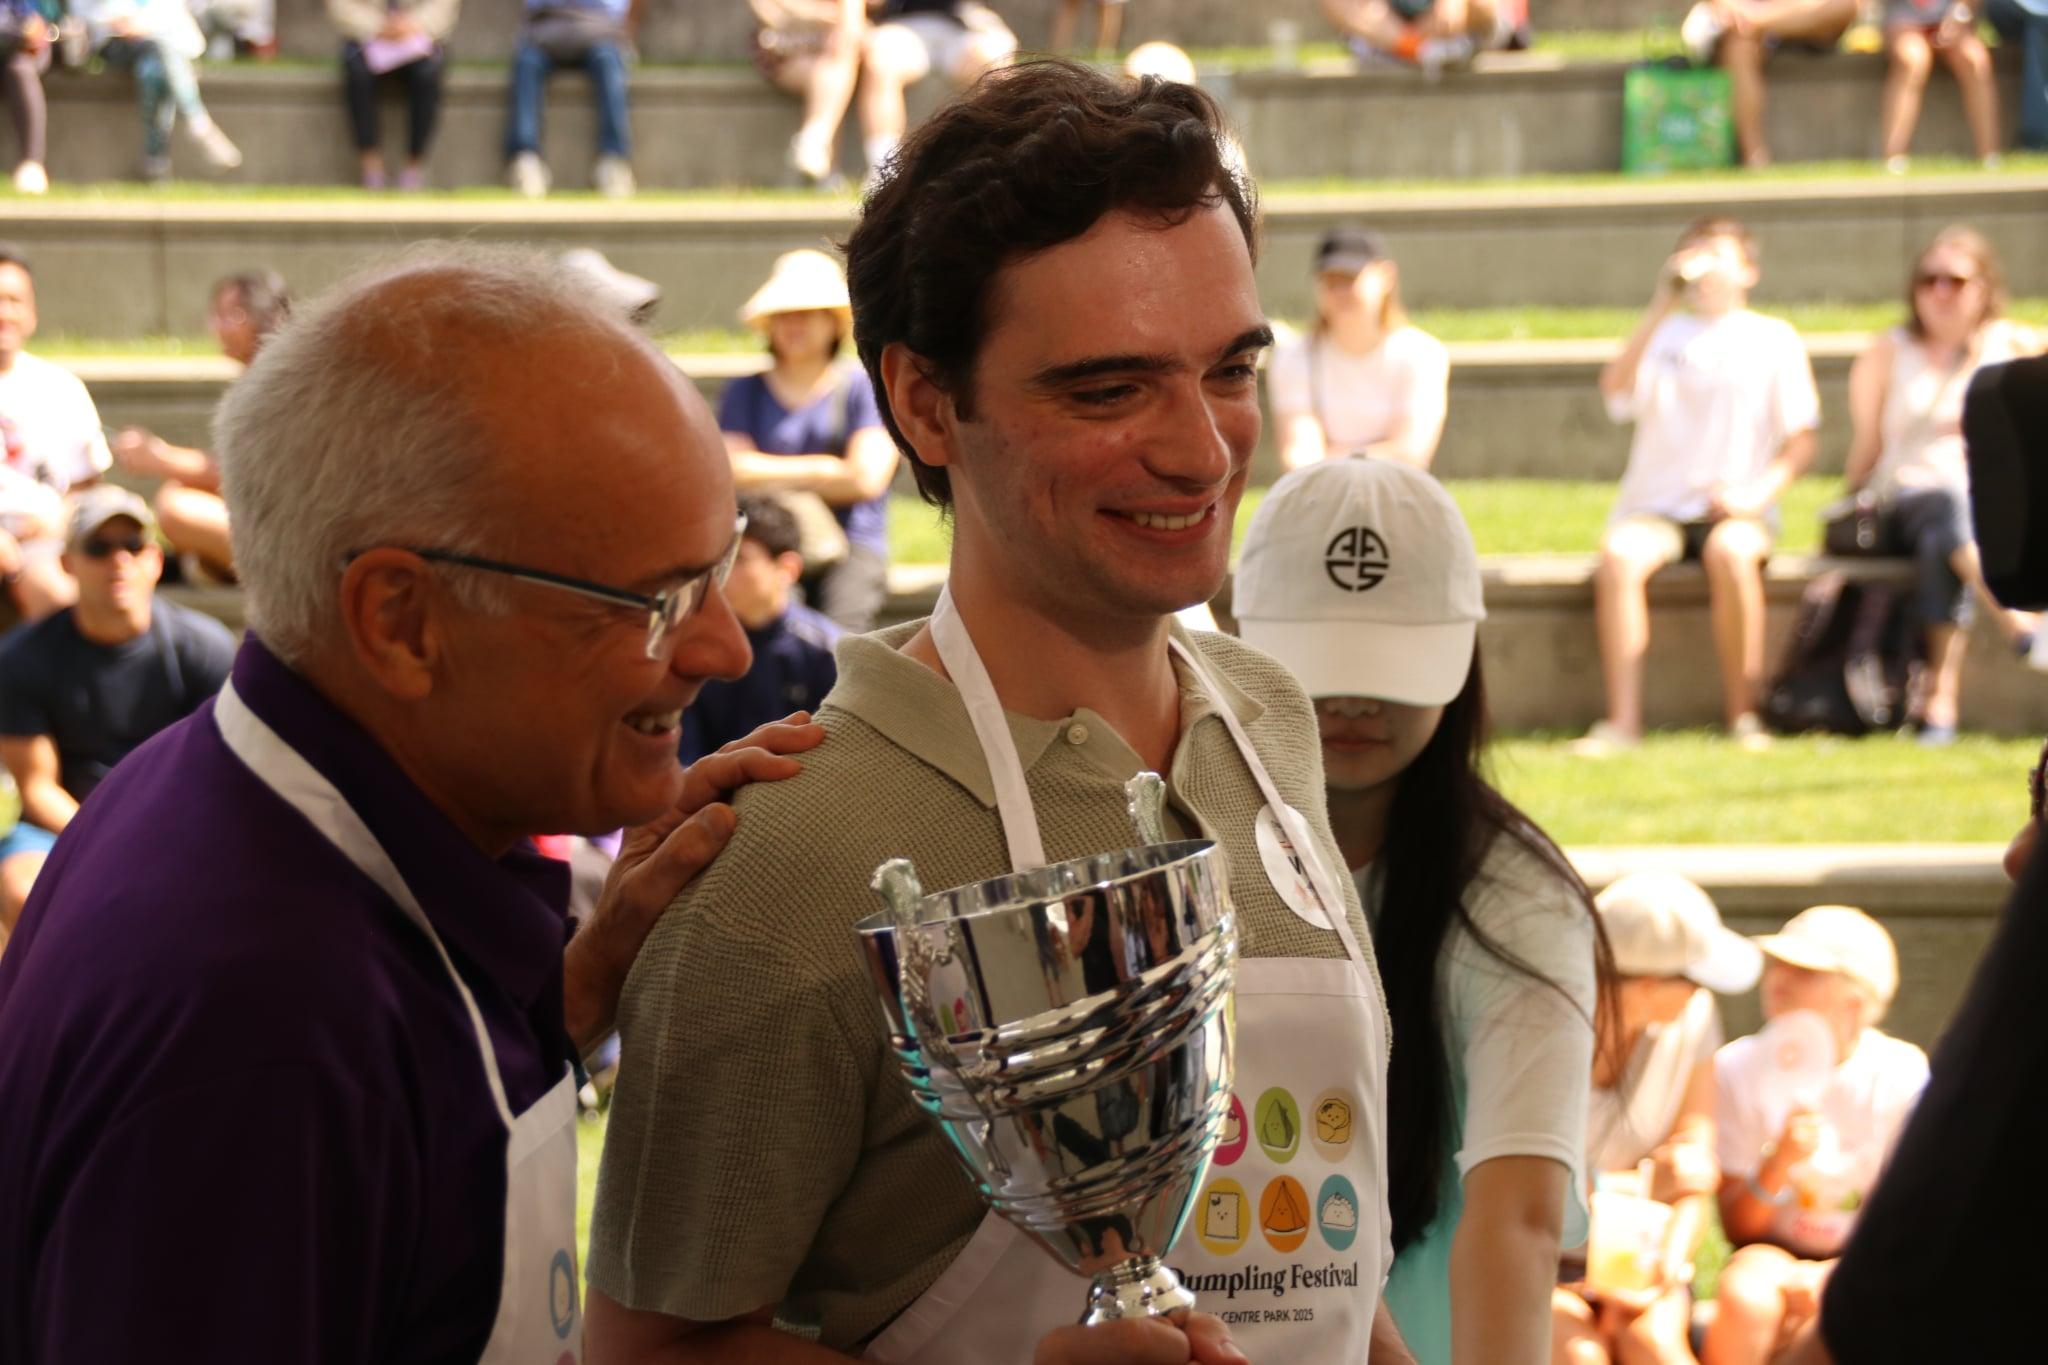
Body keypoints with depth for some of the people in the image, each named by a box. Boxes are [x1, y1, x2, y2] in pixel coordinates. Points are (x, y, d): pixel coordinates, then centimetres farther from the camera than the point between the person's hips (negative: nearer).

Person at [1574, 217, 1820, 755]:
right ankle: (1622, 719, -32)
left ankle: (1742, 713, -26)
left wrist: (1759, 493, -11)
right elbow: (1617, 388, -5)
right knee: (1618, 554, -32)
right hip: (1656, 507, 1)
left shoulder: (1774, 338, 12)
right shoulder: (1665, 334, 16)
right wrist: (1661, 311, -9)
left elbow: (1801, 443, 6)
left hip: (1736, 510, -1)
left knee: (1730, 551, -36)